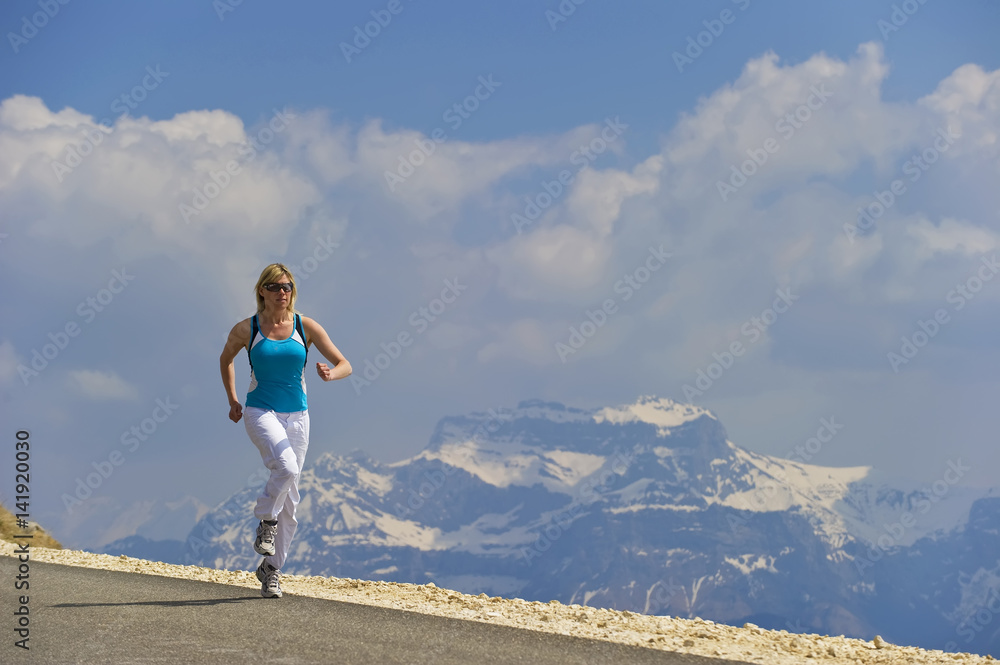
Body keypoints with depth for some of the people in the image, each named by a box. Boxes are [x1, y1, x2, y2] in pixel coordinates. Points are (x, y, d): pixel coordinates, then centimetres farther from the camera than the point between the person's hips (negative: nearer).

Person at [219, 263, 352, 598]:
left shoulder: (306, 327, 1)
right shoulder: (246, 330, -1)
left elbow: (345, 365, 1)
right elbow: (226, 359, 18)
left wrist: (331, 374, -21)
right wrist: (232, 400, 14)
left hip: (296, 416, 3)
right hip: (260, 412, -3)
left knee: (289, 499, 5)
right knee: (286, 467, -31)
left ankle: (271, 569, 18)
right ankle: (265, 522, -5)